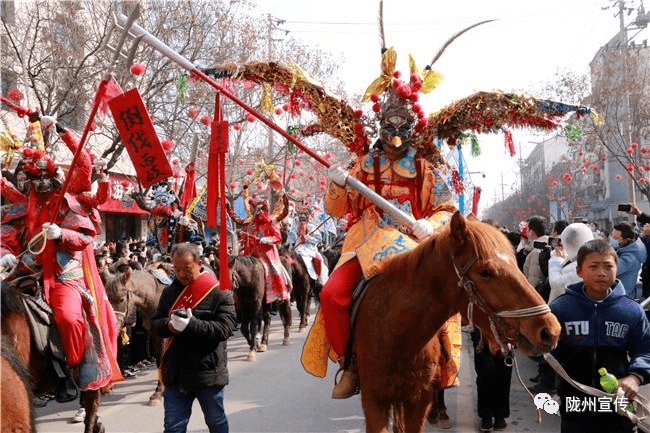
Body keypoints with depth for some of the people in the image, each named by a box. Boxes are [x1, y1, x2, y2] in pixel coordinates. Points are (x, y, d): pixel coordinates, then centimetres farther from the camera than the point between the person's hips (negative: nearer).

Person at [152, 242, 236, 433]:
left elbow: (225, 328, -19)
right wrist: (169, 325, -14)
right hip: (176, 374, 4)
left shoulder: (219, 293, -10)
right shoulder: (170, 292, 8)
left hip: (208, 372, -4)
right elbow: (156, 323, 9)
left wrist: (192, 324, -29)